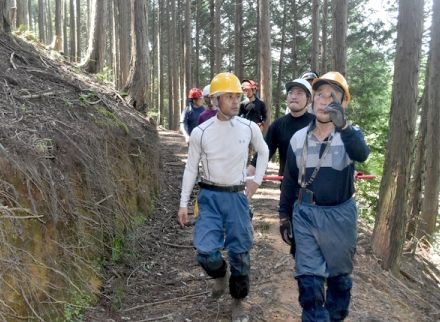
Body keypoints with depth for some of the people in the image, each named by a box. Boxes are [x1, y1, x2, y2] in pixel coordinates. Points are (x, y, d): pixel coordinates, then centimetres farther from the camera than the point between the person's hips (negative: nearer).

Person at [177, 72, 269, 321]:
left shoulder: (249, 127, -5)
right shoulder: (200, 132, -9)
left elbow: (264, 151, 15)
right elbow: (191, 168, 0)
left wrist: (257, 180, 8)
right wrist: (184, 203, 0)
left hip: (238, 196, 1)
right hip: (210, 196, -1)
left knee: (240, 252, 7)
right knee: (206, 251, -10)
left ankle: (238, 301, 28)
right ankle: (221, 274, 27)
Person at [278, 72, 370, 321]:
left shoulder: (351, 135, -8)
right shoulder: (299, 138, 1)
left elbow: (361, 155, -32)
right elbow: (290, 180, 9)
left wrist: (343, 126, -49)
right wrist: (284, 214, 11)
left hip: (340, 215, -1)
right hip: (305, 214, 1)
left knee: (339, 277, 16)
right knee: (309, 279, 1)